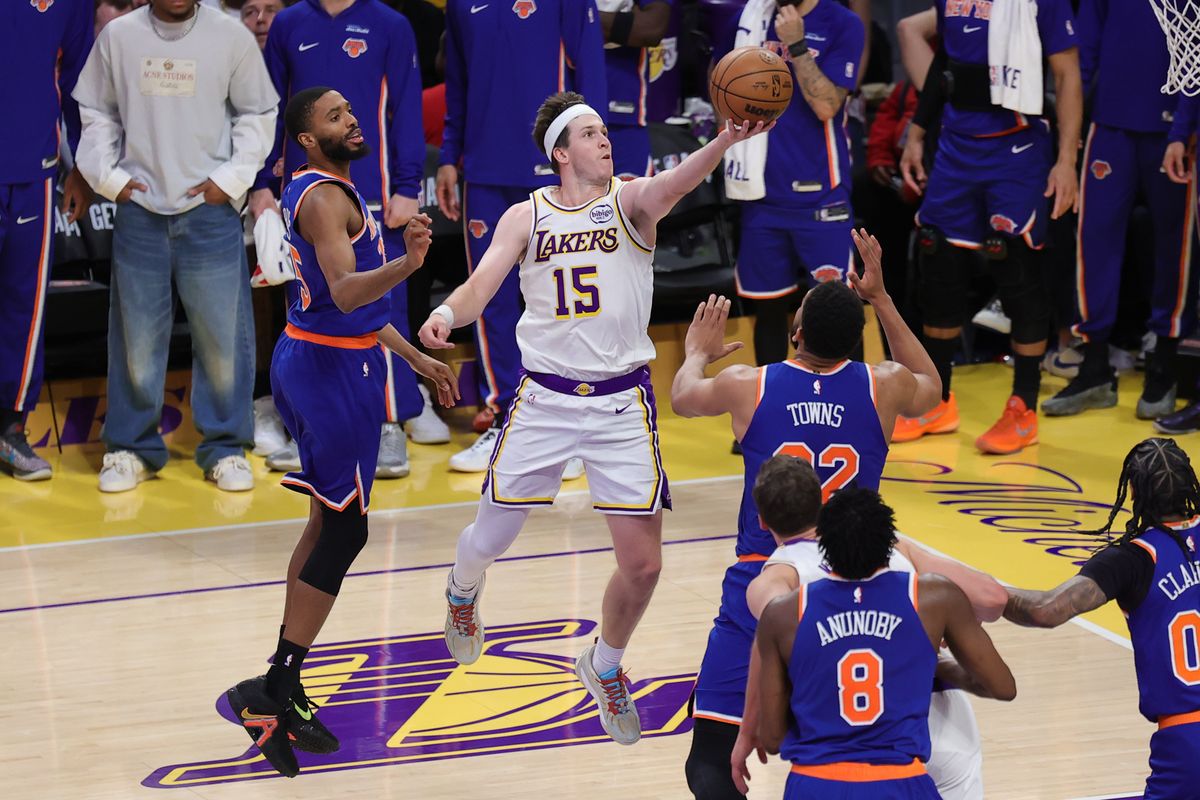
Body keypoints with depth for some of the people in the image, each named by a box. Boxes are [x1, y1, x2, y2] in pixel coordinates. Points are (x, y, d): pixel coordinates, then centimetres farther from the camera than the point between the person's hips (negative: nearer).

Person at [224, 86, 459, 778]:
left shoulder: (331, 191, 16)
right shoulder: (326, 197, -17)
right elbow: (346, 293, -32)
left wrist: (416, 358, 25)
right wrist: (406, 263, -48)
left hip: (318, 359, 11)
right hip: (333, 366, -11)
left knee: (330, 525, 15)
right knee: (343, 532, -9)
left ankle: (284, 691, 19)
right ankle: (272, 693, -11)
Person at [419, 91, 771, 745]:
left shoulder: (629, 200, -4)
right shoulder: (526, 216, 2)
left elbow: (675, 184, -26)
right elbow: (481, 285, -5)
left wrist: (726, 139, -48)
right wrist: (446, 314, -30)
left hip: (621, 402, -1)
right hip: (544, 398, 1)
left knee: (642, 566, -4)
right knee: (489, 538, 10)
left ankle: (605, 666, 26)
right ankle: (463, 591, 49)